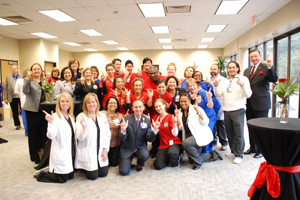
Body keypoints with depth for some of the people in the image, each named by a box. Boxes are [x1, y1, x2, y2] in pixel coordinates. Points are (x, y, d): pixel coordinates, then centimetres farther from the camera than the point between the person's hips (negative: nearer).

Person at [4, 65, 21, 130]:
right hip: (12, 98, 3)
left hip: (21, 97, -3)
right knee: (15, 112, 10)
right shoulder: (8, 78, 10)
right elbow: (5, 88, 9)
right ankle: (18, 124, 22)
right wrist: (5, 98, 3)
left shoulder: (21, 77, 1)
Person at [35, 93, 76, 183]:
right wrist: (51, 123, -36)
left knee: (71, 176, 16)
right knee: (62, 179, 4)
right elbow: (51, 136, -25)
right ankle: (40, 175, 24)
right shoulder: (55, 117, -15)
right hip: (60, 153, -7)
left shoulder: (71, 117, 8)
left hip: (71, 153, 7)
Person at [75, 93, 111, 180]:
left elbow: (107, 134, 6)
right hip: (87, 153, -4)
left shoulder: (102, 116, 4)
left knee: (103, 173, 4)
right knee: (93, 176, -1)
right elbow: (79, 137, -14)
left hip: (101, 152, 4)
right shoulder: (81, 117, -8)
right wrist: (84, 127, -32)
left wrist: (105, 150, -2)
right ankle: (81, 167, 26)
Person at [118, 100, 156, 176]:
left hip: (141, 148, 2)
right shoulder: (126, 119, -11)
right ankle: (128, 162, 20)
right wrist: (123, 130, -35)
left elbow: (149, 139, -7)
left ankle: (140, 163, 7)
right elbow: (121, 139, -13)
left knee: (145, 155, -31)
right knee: (124, 172, -17)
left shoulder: (147, 121, -4)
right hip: (127, 149, -1)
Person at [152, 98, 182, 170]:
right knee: (158, 166, -14)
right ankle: (167, 157, 19)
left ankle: (176, 160, -1)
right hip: (163, 145, 4)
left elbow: (175, 134, -16)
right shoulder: (156, 118, 6)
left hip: (174, 143, -4)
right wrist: (155, 128, -21)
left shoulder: (171, 117, -9)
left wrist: (174, 124, -33)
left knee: (171, 152, -39)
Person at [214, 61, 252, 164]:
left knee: (238, 134, 0)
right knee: (229, 133, 14)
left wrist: (242, 85, -24)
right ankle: (233, 150, 32)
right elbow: (219, 94, 5)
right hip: (227, 110, 5)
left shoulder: (243, 79, -1)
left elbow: (248, 95, -9)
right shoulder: (223, 80, 12)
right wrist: (216, 86, -10)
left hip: (238, 110, -4)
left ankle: (239, 155, 12)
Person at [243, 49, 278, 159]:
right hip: (249, 104, 6)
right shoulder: (247, 71, 14)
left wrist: (270, 67, -36)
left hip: (261, 104, -6)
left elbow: (274, 79, -22)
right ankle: (252, 148, 32)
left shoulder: (265, 68, -6)